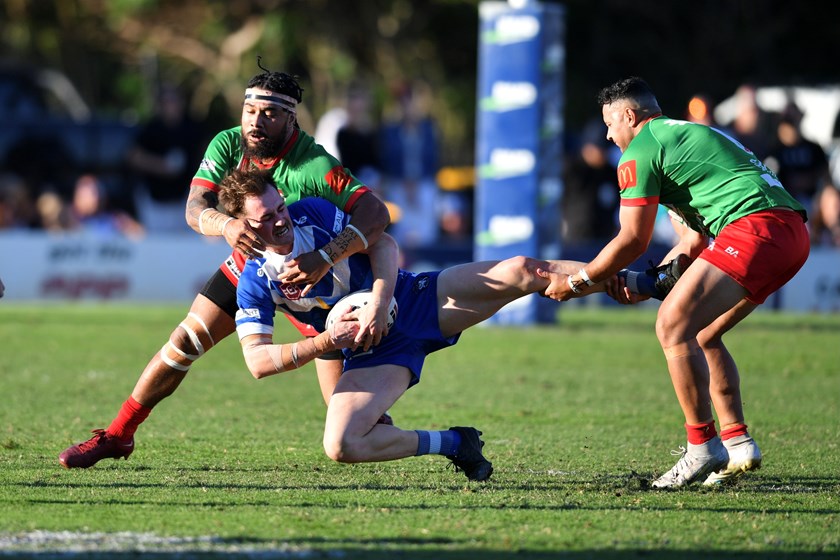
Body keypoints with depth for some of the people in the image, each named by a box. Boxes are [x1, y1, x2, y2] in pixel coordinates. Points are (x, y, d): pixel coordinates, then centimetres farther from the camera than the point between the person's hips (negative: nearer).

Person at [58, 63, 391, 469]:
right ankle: (117, 436, 12)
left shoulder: (315, 166, -32)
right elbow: (195, 208, -25)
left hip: (306, 272, -4)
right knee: (184, 343, -1)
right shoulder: (227, 145, -18)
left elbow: (376, 213, -40)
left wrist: (324, 259, -53)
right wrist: (226, 225, -49)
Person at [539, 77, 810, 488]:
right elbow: (695, 240, 32)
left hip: (757, 227, -10)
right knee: (702, 336, 18)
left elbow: (632, 241, 1)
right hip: (792, 233, 10)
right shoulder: (686, 135, 31)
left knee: (673, 327, -9)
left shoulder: (640, 151, 1)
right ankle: (738, 444, 14)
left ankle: (703, 449, -10)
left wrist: (574, 283, 11)